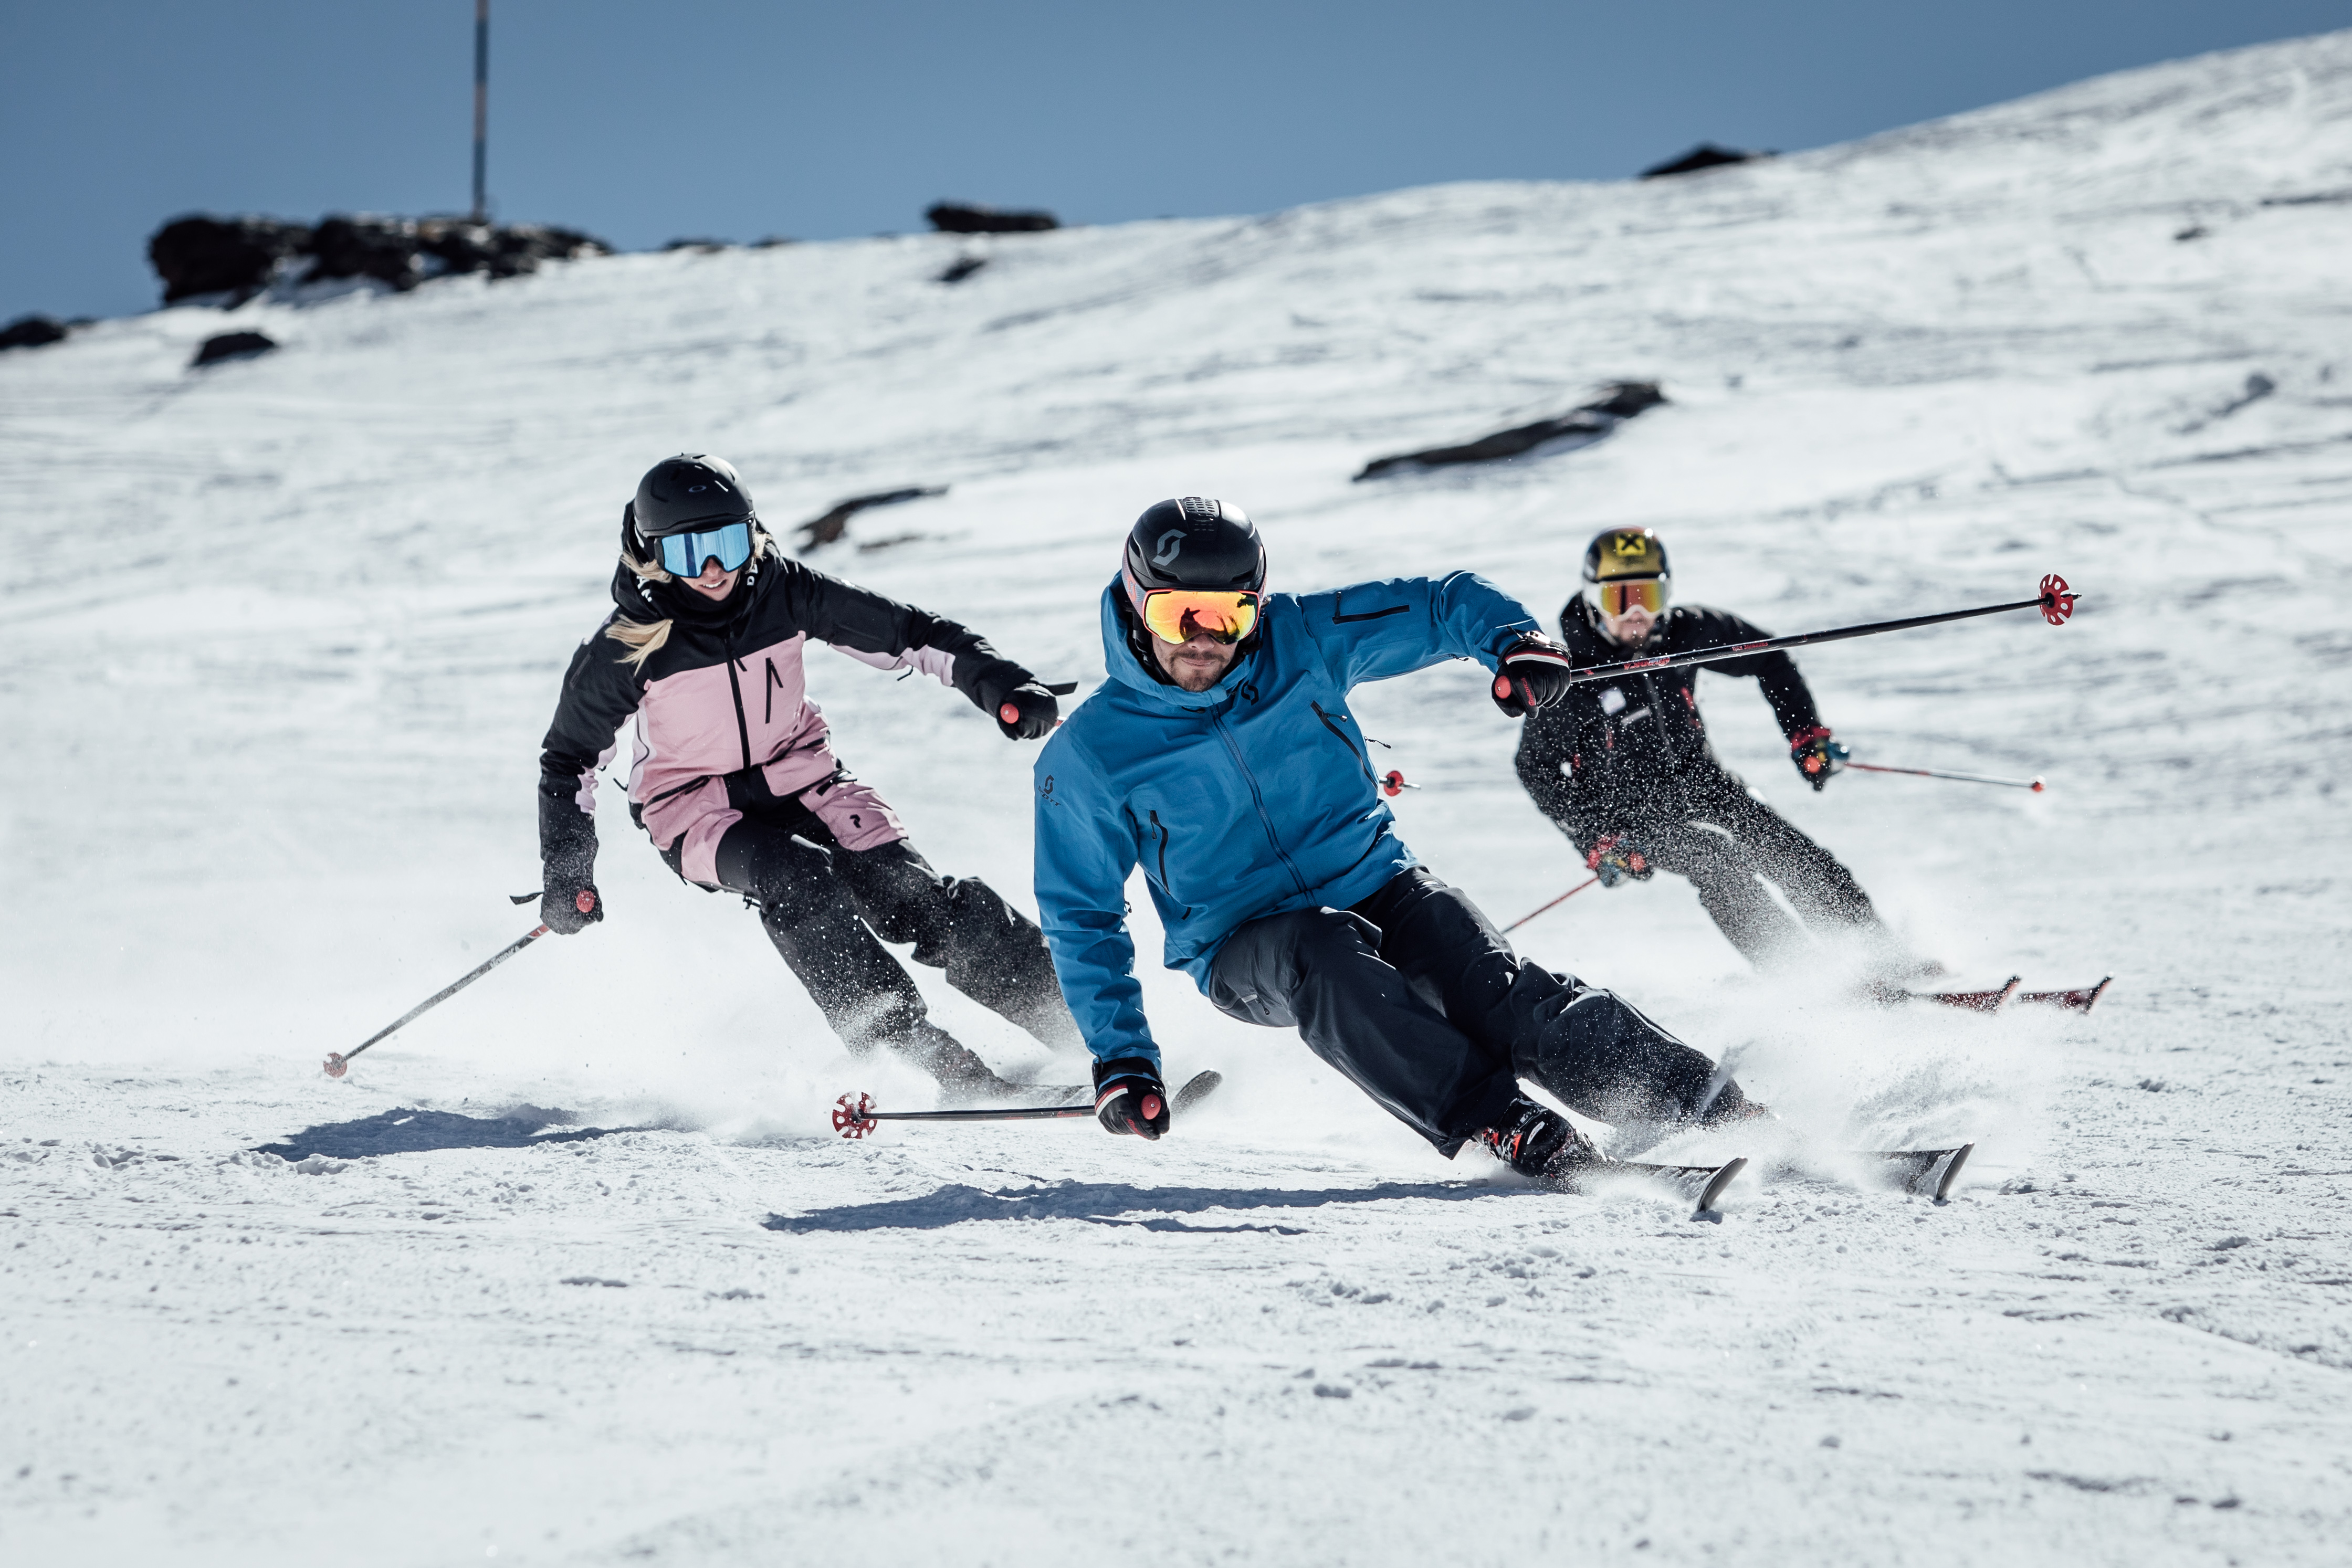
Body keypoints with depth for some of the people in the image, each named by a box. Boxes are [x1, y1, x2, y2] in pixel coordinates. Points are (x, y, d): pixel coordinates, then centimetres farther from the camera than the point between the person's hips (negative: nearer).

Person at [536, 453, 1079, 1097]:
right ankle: (905, 1039, -31)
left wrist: (998, 684, -17)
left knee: (906, 893, -17)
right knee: (796, 877, -33)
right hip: (695, 810, -2)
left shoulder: (784, 592, -13)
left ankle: (1071, 1010, -13)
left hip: (800, 779, 2)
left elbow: (902, 631, -6)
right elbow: (570, 757, -3)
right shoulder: (625, 648, -17)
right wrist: (567, 873, -9)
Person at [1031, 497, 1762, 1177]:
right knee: (1324, 955, -36)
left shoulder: (1303, 639, -3)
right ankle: (1499, 1125, -42)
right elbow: (1080, 918, 2)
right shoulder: (1090, 756, -7)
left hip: (1375, 885, 2)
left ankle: (1712, 1110, -30)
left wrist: (1513, 639, -19)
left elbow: (1443, 603, 4)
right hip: (1246, 949, -2)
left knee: (1499, 992, -25)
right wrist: (1119, 1059, -5)